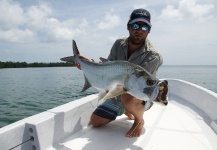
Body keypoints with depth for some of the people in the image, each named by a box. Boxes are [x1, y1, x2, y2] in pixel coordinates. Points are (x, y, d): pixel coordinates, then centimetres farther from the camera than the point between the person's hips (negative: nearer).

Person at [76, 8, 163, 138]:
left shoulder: (153, 55, -23)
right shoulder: (119, 44, -6)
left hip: (142, 97, -5)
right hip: (118, 95, 6)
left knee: (127, 97, -40)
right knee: (95, 121, 4)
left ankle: (139, 119, -4)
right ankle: (126, 111, 28)